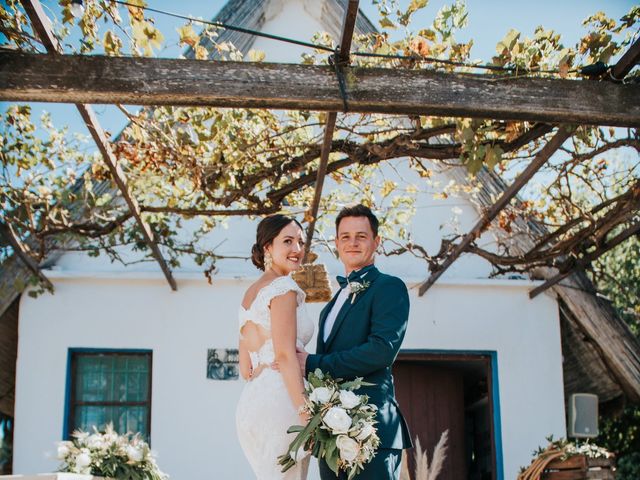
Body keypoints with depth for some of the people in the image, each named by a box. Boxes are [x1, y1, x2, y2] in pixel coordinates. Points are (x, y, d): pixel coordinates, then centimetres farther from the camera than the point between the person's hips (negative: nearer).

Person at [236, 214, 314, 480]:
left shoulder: (249, 293, 20)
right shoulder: (284, 287, -6)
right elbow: (285, 355, -16)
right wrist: (306, 414, -19)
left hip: (251, 400, 9)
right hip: (280, 400, -9)